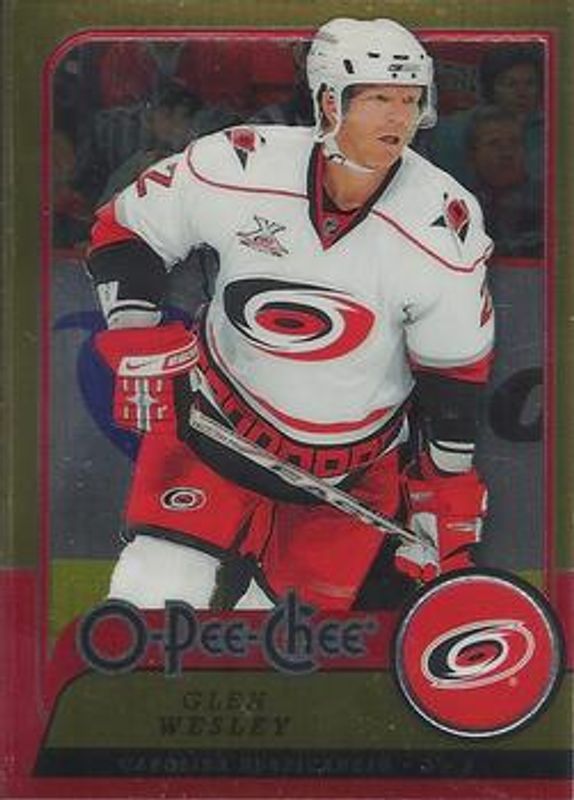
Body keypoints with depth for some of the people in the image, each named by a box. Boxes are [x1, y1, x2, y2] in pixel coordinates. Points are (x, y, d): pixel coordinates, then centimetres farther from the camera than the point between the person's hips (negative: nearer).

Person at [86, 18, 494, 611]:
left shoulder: (446, 225, -17)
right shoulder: (237, 167, -19)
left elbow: (453, 378, -5)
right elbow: (123, 229, -3)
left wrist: (446, 495, -2)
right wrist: (137, 335, -14)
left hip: (358, 463, 1)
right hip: (222, 417, -1)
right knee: (158, 589, -10)